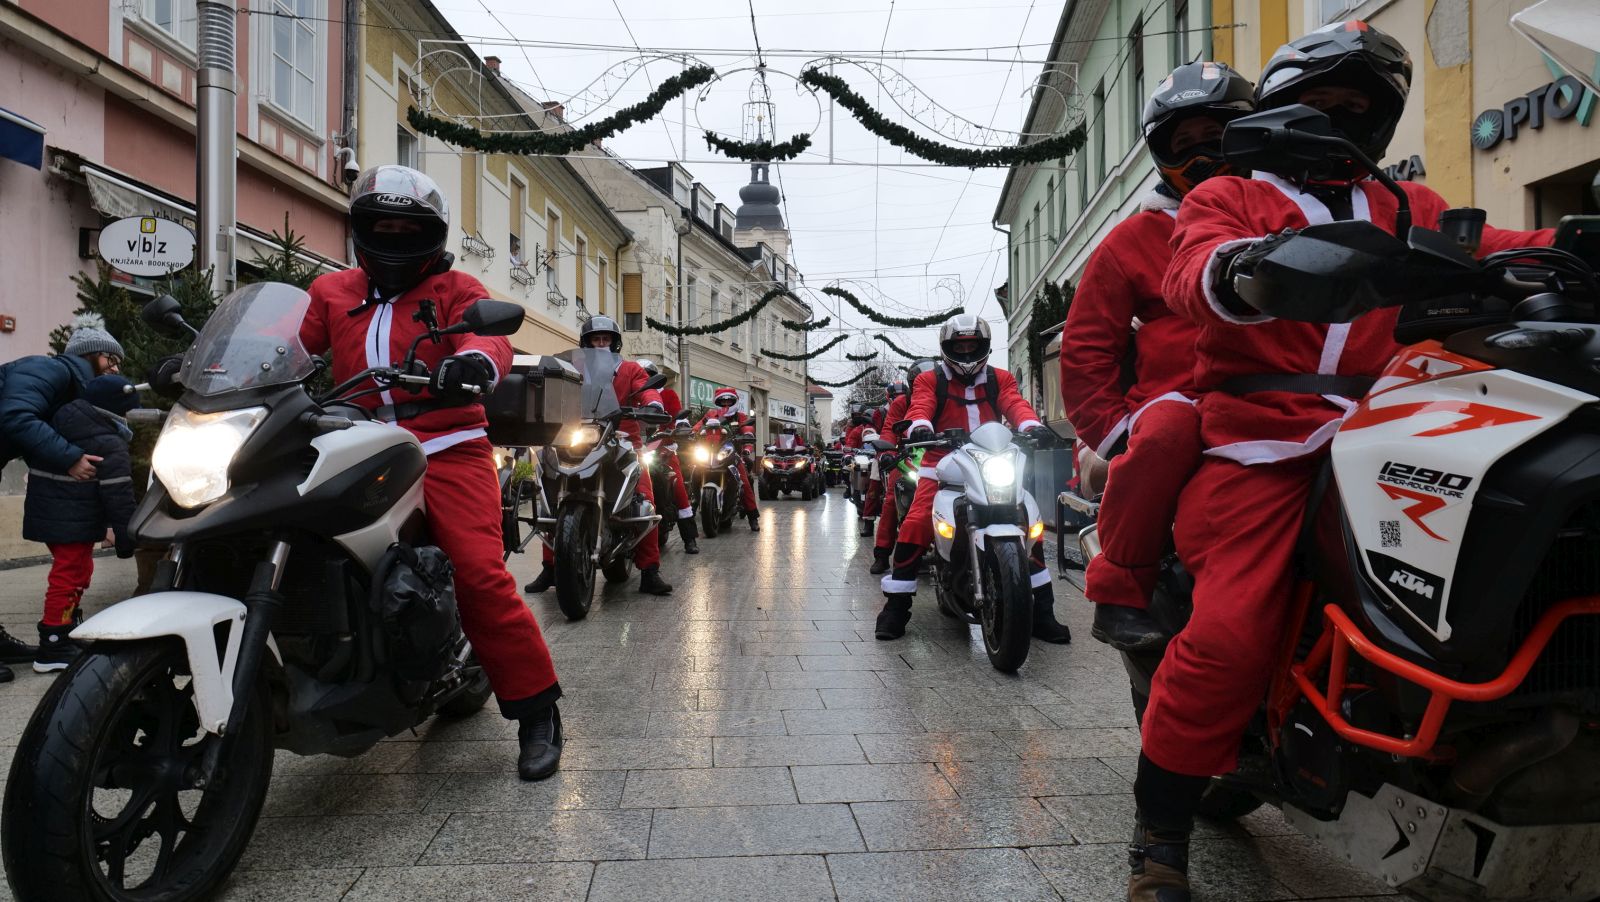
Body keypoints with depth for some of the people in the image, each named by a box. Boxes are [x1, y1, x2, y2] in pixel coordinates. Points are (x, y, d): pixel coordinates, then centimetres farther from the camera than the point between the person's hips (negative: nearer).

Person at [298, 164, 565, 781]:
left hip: (447, 448, -4)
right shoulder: (332, 292, 23)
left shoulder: (455, 289, 11)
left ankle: (536, 711, -6)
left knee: (480, 573, -18)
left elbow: (491, 332, -9)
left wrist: (475, 360, -33)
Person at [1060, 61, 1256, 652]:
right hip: (1177, 398, -3)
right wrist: (1113, 431, -6)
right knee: (1167, 428, -37)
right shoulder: (1135, 238, 12)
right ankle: (1118, 591, -23)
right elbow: (1085, 347, 7)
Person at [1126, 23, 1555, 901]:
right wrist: (1238, 270, -32)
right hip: (1260, 439, -5)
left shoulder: (1410, 209, 30)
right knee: (1233, 631, -20)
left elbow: (1483, 249, 13)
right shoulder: (1226, 198, 14)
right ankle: (1159, 830, -5)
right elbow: (1191, 273, -8)